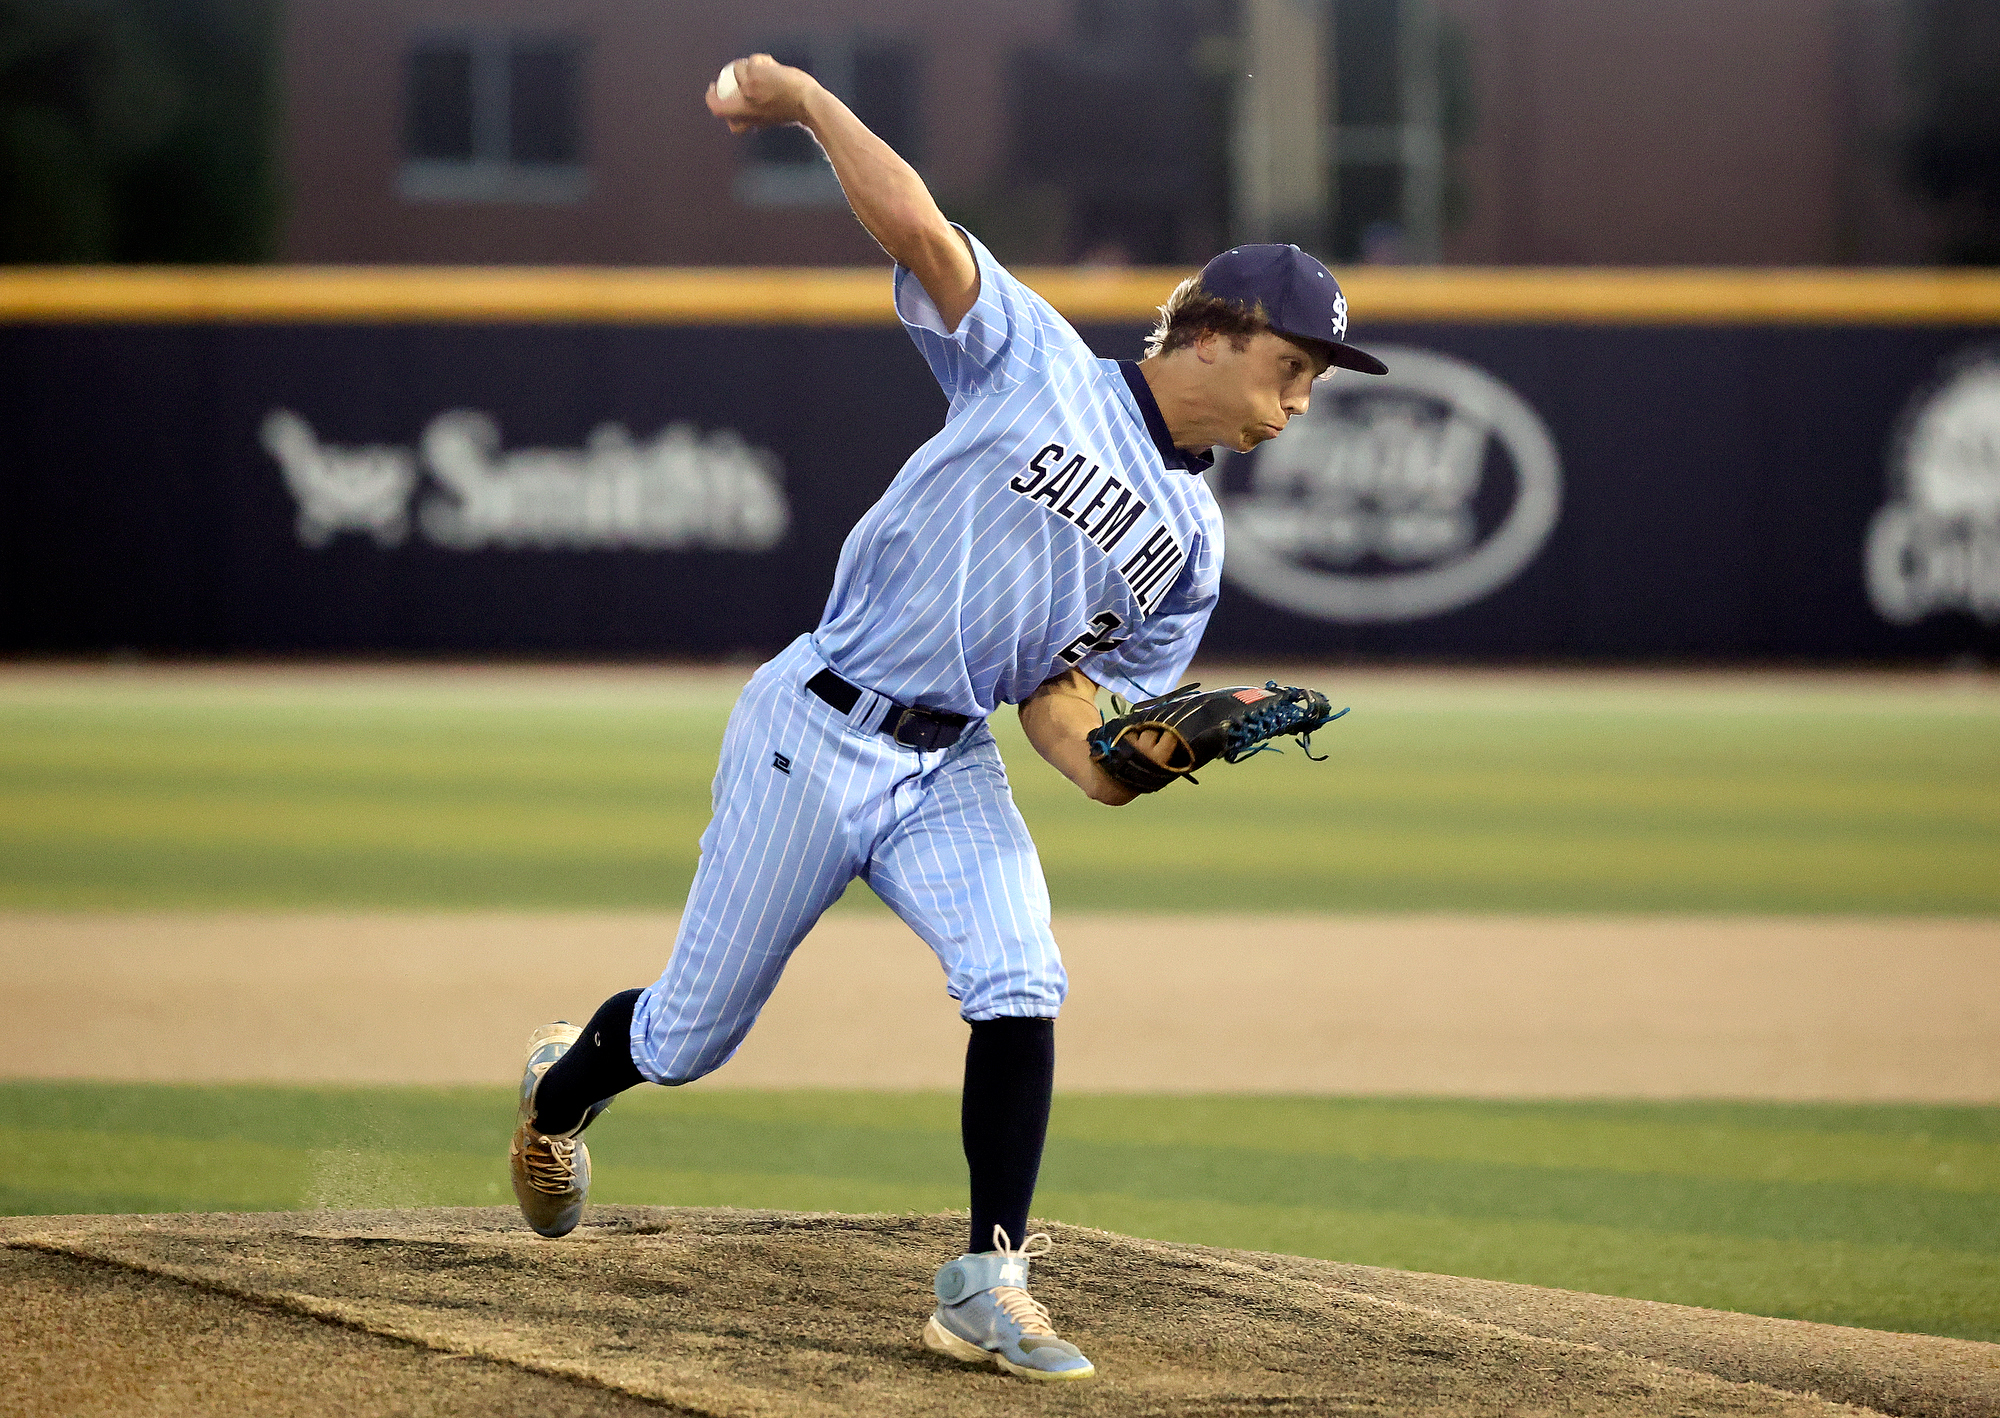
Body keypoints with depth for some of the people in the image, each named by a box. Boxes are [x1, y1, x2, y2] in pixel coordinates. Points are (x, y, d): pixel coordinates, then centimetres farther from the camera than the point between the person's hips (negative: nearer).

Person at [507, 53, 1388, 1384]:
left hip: (953, 771, 5)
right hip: (817, 735, -5)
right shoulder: (1038, 363, -7)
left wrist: (1112, 765, -12)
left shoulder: (1194, 541, 9)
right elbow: (916, 226, -17)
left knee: (1021, 985, -20)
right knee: (694, 1034, 6)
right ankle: (564, 1086, 40)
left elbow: (1059, 688, 7)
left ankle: (988, 1284, -15)